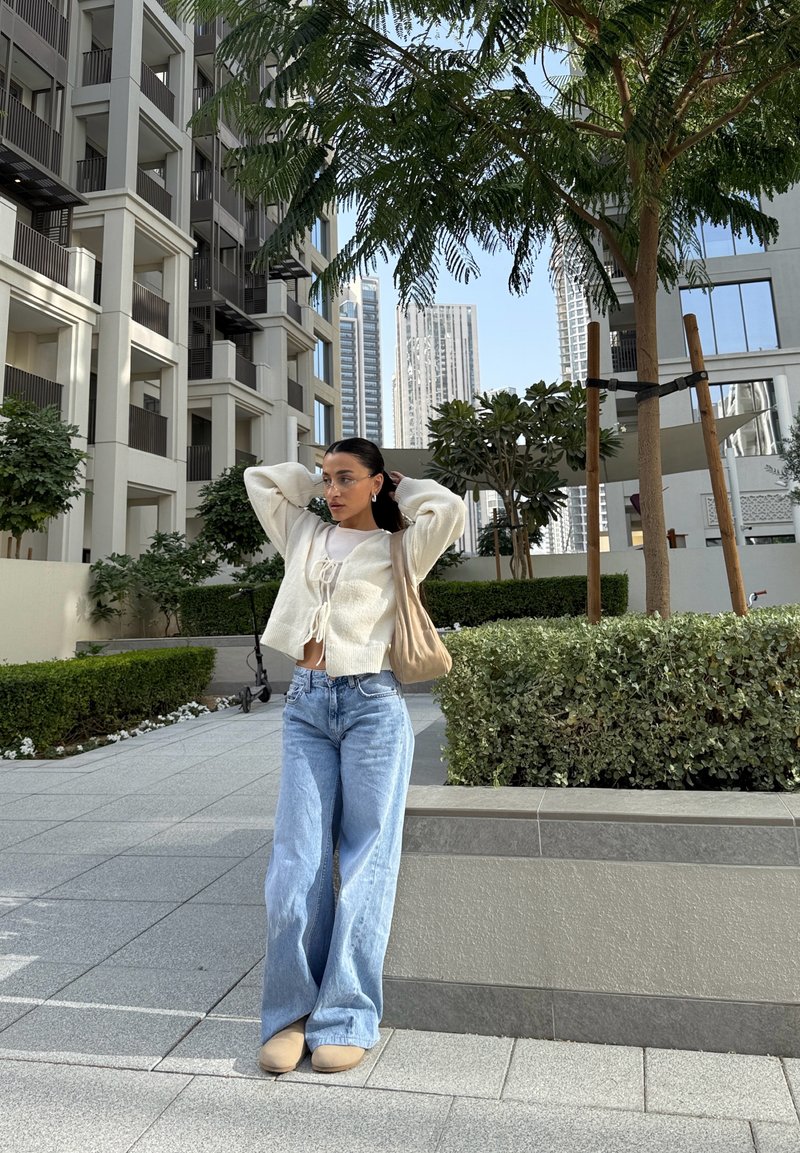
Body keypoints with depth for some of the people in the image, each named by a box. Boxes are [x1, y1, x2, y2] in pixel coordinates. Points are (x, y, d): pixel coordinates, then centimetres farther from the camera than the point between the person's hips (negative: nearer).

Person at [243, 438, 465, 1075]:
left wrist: (398, 489, 6)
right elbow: (260, 478, 22)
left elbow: (450, 509, -10)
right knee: (297, 863, 1)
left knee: (365, 862, 2)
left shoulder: (397, 550, 4)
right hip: (306, 706, 4)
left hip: (373, 706, -3)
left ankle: (348, 1018, 13)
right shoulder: (305, 536, 17)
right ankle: (291, 1011, 14)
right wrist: (320, 480, 19)